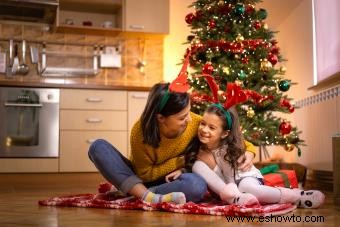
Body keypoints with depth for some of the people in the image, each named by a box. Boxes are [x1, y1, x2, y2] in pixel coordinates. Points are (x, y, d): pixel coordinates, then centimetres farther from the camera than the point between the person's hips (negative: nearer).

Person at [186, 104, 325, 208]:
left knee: (246, 187, -44)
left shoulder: (229, 149, -21)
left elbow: (232, 179, -22)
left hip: (245, 177, -5)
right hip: (226, 183, 6)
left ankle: (294, 196, -35)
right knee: (197, 165, -23)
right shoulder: (199, 145, -9)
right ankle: (232, 196, -37)